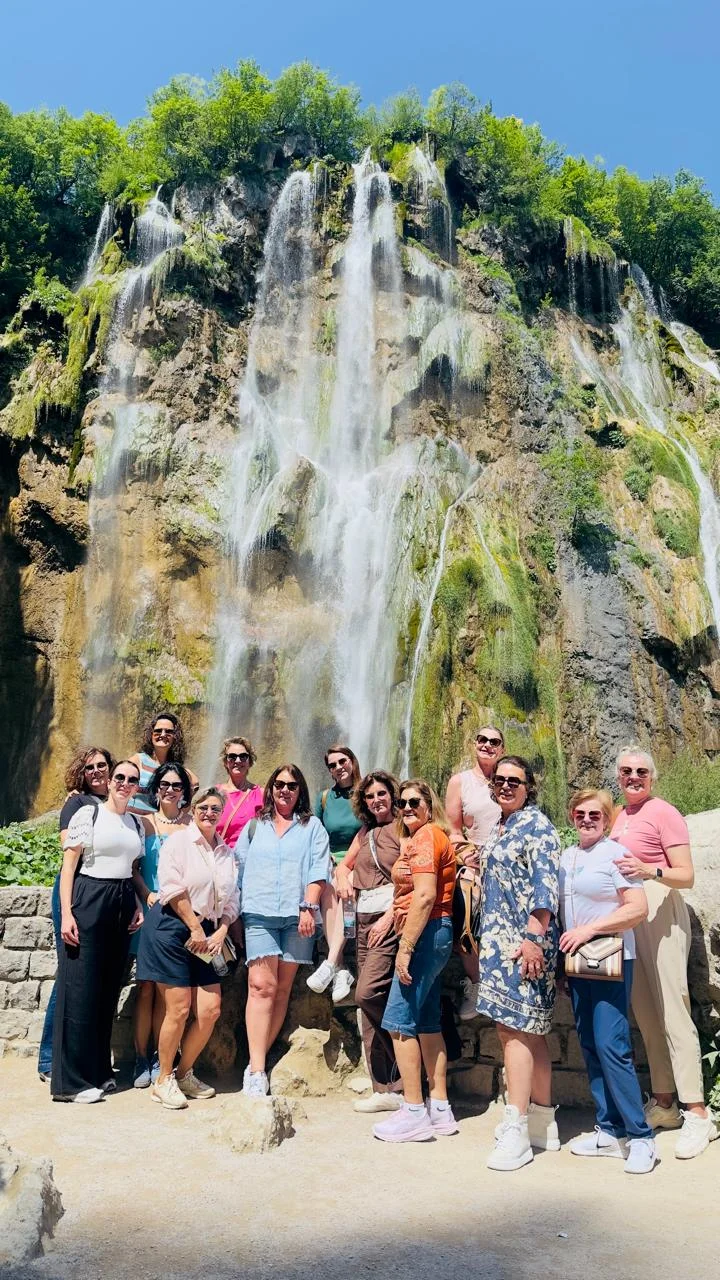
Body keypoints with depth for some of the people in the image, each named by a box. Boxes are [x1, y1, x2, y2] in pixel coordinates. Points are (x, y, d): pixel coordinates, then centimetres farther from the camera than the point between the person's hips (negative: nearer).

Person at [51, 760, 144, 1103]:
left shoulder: (136, 823, 13)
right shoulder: (88, 814, -4)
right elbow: (68, 866, -6)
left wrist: (138, 906, 5)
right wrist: (66, 913, -13)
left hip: (123, 905, 6)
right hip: (89, 900, -6)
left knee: (109, 990, 10)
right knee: (80, 989, -3)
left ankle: (98, 1071, 23)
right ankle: (71, 1081, 6)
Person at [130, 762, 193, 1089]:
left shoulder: (191, 824, 7)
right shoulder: (144, 822, 6)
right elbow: (133, 866, 0)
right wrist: (146, 894, -14)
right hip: (150, 910, -1)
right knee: (146, 985, 0)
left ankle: (161, 1060, 13)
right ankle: (141, 1059, 9)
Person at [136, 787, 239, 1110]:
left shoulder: (226, 851, 14)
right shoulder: (179, 840, -4)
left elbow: (231, 899, 16)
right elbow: (172, 888, -13)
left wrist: (221, 931, 0)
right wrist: (195, 928, -12)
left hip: (207, 935, 6)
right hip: (172, 927, -6)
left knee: (211, 1009, 1)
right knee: (178, 1009, -6)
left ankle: (184, 1074, 21)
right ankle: (163, 1081, 12)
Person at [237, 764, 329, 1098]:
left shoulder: (312, 826, 11)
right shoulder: (254, 827, 17)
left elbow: (318, 870, 2)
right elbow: (239, 867, 15)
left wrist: (309, 908, -9)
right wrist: (236, 911, 8)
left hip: (297, 916, 0)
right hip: (259, 914, 0)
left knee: (282, 988, 1)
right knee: (262, 985, -12)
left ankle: (258, 1062, 9)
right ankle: (256, 1070, -13)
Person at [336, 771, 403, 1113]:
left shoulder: (403, 828, -4)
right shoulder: (365, 833, 17)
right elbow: (344, 865, 28)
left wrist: (388, 917, -16)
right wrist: (343, 877, 5)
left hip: (391, 919, -8)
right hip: (364, 920, 8)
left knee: (367, 993, -18)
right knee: (369, 1003, 6)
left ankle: (395, 1084, 1)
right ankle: (384, 1089, 13)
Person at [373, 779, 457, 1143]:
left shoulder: (426, 835, -12)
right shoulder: (415, 838, 20)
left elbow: (425, 896, -20)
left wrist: (405, 948, -21)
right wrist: (397, 873, -4)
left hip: (426, 932, -10)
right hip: (432, 934, 10)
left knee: (399, 1021, -6)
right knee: (426, 1023, 13)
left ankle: (414, 1113, -1)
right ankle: (440, 1109, 19)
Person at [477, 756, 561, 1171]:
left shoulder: (536, 824, -9)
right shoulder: (501, 828, 17)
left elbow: (545, 885, -18)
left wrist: (533, 939, -23)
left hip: (524, 940, -9)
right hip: (501, 940, 9)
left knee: (514, 1027, -9)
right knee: (530, 1029, 12)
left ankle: (517, 1130, -4)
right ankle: (544, 1123, 21)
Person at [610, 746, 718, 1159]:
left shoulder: (664, 813, -6)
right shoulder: (619, 818, 15)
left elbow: (686, 876, -12)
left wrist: (650, 871, -28)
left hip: (660, 915, -7)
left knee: (672, 1013, -8)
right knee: (646, 1015, 9)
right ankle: (663, 1103, 19)